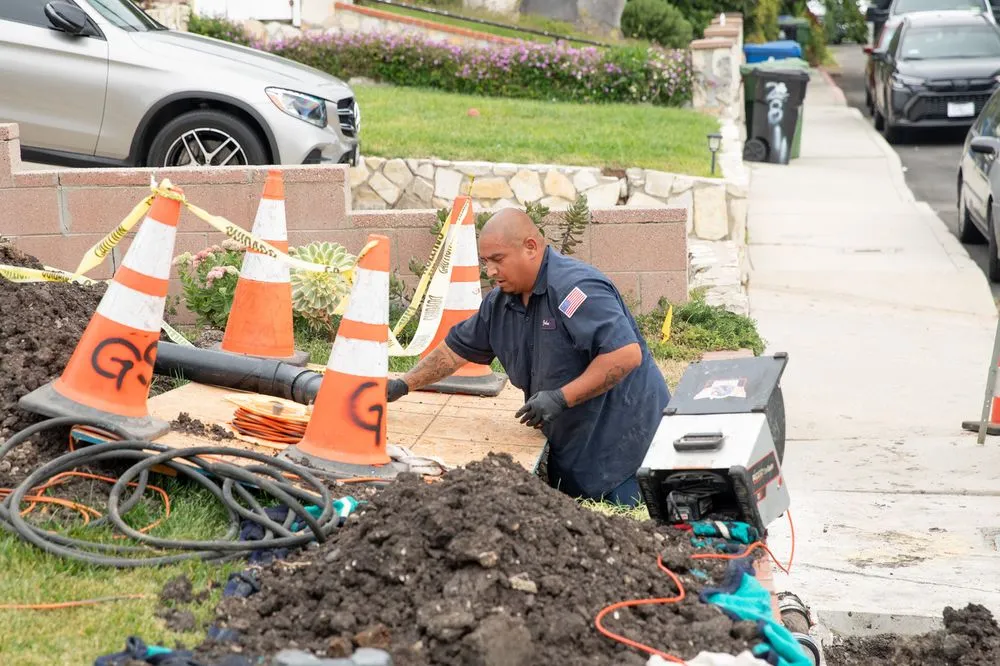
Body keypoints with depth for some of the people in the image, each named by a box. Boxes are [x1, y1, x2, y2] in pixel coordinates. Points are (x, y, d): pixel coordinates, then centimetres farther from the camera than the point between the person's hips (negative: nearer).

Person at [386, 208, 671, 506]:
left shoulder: (575, 288, -22)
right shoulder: (499, 303, 8)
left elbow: (627, 354, -29)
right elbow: (456, 349, 20)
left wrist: (561, 398, -27)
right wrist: (404, 385, 11)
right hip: (570, 448, 9)